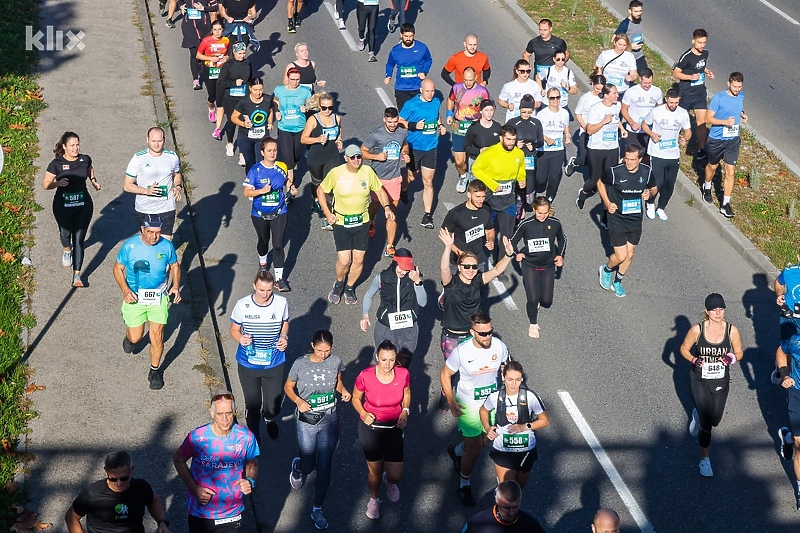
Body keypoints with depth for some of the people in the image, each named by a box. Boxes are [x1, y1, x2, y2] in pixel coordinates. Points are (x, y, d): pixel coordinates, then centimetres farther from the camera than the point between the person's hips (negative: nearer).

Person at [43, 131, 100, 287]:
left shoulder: (85, 159, -3)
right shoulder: (56, 164, -12)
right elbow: (45, 185, -9)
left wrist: (93, 180, 9)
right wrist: (58, 183, -26)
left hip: (83, 206, 1)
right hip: (63, 206, -1)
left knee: (79, 239, 0)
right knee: (65, 233, 18)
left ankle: (77, 275, 4)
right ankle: (67, 251, 56)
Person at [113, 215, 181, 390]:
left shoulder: (167, 246, -10)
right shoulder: (130, 246, -14)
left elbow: (175, 266, 7)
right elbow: (118, 269, -2)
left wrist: (176, 286, -9)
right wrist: (125, 290, -17)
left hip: (159, 297, 0)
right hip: (135, 297, 0)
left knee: (157, 335, -6)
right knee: (136, 337, 8)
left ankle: (155, 370, 18)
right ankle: (129, 337, 48)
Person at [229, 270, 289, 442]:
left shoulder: (281, 303, -14)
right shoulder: (242, 305, -17)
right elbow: (234, 329, -3)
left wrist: (284, 337, -14)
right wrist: (240, 338, -25)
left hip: (274, 363, 1)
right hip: (248, 364, -1)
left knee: (273, 405, 11)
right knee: (252, 404, 14)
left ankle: (270, 419, 51)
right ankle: (253, 435, 44)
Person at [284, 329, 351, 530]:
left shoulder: (335, 362, -9)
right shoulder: (300, 364, -15)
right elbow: (288, 387, -3)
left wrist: (343, 390, -13)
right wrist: (298, 401, -22)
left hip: (329, 420, 1)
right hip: (307, 421, -1)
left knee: (324, 468, 6)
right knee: (308, 466, 10)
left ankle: (317, 510, 24)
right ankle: (298, 467, 50)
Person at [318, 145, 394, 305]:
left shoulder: (367, 171, -6)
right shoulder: (336, 173, -12)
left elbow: (379, 190, 6)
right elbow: (320, 191, 1)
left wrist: (387, 207, -11)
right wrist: (327, 213, -6)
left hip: (362, 222, 3)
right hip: (341, 222, -2)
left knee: (358, 260, 7)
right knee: (344, 261, -6)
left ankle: (350, 287, 33)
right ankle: (339, 284, 26)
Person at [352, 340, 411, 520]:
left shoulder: (403, 374, -16)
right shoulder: (365, 376, -21)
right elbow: (356, 398, -2)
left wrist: (405, 411, -9)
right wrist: (363, 414, -19)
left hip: (394, 427, 1)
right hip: (370, 427, -1)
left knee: (395, 476, 1)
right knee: (375, 471, 12)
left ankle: (388, 480, 41)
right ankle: (374, 500, 45)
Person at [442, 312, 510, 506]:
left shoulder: (500, 346, -17)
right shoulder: (462, 352, -27)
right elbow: (445, 374, -12)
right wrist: (451, 401, -17)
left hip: (492, 402, 4)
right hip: (468, 406, -4)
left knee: (485, 440, 24)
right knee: (475, 450, 4)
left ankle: (456, 450, 55)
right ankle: (464, 485, 30)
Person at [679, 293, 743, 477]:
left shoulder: (732, 330, -11)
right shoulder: (697, 330, -15)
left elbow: (739, 353, 2)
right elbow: (684, 349, -1)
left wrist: (732, 358, -20)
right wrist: (694, 360, -19)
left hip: (721, 381, 2)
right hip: (699, 381, -2)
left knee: (715, 420, 14)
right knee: (706, 422, -4)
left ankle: (698, 415, 51)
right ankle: (704, 459, 17)